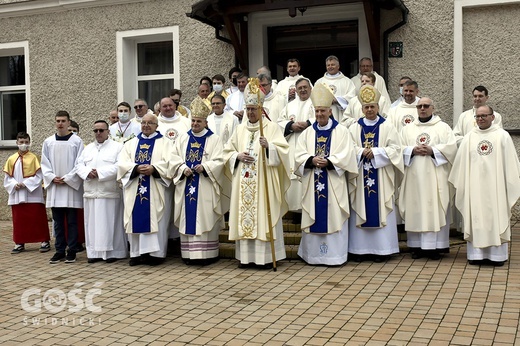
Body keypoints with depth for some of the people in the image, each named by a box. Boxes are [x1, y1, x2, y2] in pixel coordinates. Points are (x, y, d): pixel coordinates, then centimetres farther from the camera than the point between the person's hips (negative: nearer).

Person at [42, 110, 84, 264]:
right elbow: (44, 163, 8)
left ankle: (72, 251, 7)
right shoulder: (48, 142, 8)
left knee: (71, 221, 1)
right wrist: (52, 177, -7)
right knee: (58, 221, 7)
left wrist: (67, 178, -11)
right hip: (54, 186, 3)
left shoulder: (77, 141, -1)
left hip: (71, 185, -3)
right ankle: (60, 251, 13)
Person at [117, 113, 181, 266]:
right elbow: (122, 162, 4)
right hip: (134, 189, 3)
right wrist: (136, 168, -14)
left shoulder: (165, 143, 8)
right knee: (137, 220, 1)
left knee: (156, 220, -4)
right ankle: (137, 253, 7)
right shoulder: (131, 143, 17)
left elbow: (172, 162, -7)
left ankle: (155, 253, 1)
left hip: (156, 190, -3)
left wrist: (154, 168, -19)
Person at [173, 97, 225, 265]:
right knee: (188, 218, 2)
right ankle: (189, 253, 7)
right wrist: (183, 169, -11)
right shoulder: (182, 138, 14)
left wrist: (204, 167, -21)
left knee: (205, 217, -4)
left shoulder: (214, 139, 4)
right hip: (186, 185, 3)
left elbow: (218, 161, -5)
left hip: (205, 187, -3)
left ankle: (207, 254, 0)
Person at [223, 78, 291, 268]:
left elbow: (282, 150, -8)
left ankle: (267, 256, 0)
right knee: (244, 215, 3)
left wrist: (268, 146, -27)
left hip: (263, 181, -4)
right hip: (243, 182, 4)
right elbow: (228, 151, 15)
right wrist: (238, 156, -5)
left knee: (263, 215, -5)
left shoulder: (272, 127, 1)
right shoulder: (240, 129, 15)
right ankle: (246, 255, 9)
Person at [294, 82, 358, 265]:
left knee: (333, 217, -3)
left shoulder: (341, 132, 3)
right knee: (314, 218, 4)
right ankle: (313, 254, 11)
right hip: (312, 184, 3)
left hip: (333, 184, -3)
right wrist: (312, 160, -16)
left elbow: (346, 156, -7)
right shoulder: (307, 133, 12)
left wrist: (328, 162, -20)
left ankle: (335, 255, 3)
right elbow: (299, 155, 3)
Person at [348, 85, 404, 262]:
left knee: (380, 211, -2)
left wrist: (375, 152, -13)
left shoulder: (387, 127, 5)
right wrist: (362, 152, -15)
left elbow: (395, 149, -3)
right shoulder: (354, 128, 10)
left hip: (381, 176, -2)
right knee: (360, 211, 1)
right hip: (360, 176, 2)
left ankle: (382, 249, 3)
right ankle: (360, 248, 6)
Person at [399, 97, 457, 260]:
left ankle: (435, 246, 0)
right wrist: (413, 150, -12)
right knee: (415, 208, 1)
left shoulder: (443, 127, 8)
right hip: (414, 176, 2)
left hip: (435, 176, -2)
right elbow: (399, 148, 6)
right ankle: (416, 245, 6)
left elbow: (451, 147, -4)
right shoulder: (408, 129, 15)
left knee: (435, 208, -4)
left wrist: (432, 150, -15)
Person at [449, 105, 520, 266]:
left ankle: (497, 254, 6)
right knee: (475, 219, 2)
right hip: (475, 186, 2)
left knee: (496, 218, 1)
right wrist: (459, 183, 5)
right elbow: (461, 162, 8)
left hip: (495, 185, -2)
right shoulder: (469, 137, 7)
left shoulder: (502, 136, 2)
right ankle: (477, 253, 7)